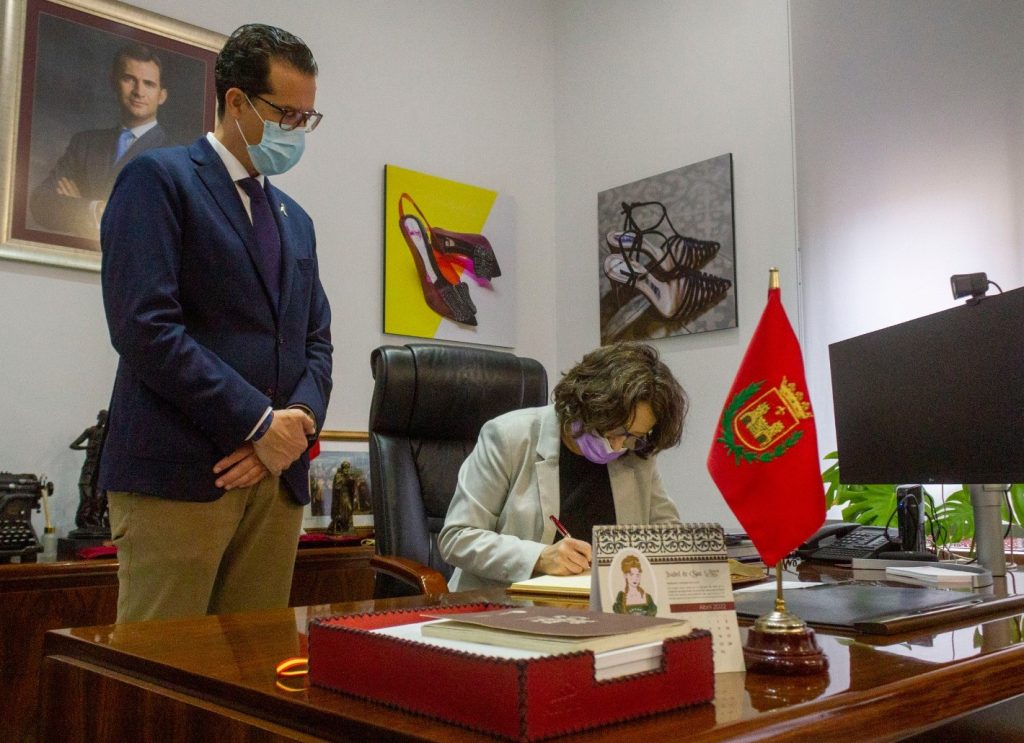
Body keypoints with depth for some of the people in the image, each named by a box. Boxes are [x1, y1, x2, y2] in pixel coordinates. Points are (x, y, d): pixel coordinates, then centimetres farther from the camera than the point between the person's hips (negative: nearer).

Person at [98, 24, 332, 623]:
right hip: (178, 470, -6)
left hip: (278, 473, 6)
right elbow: (144, 326, -13)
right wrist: (259, 423, -13)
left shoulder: (295, 219, 21)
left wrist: (300, 418, -3)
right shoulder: (159, 179, -1)